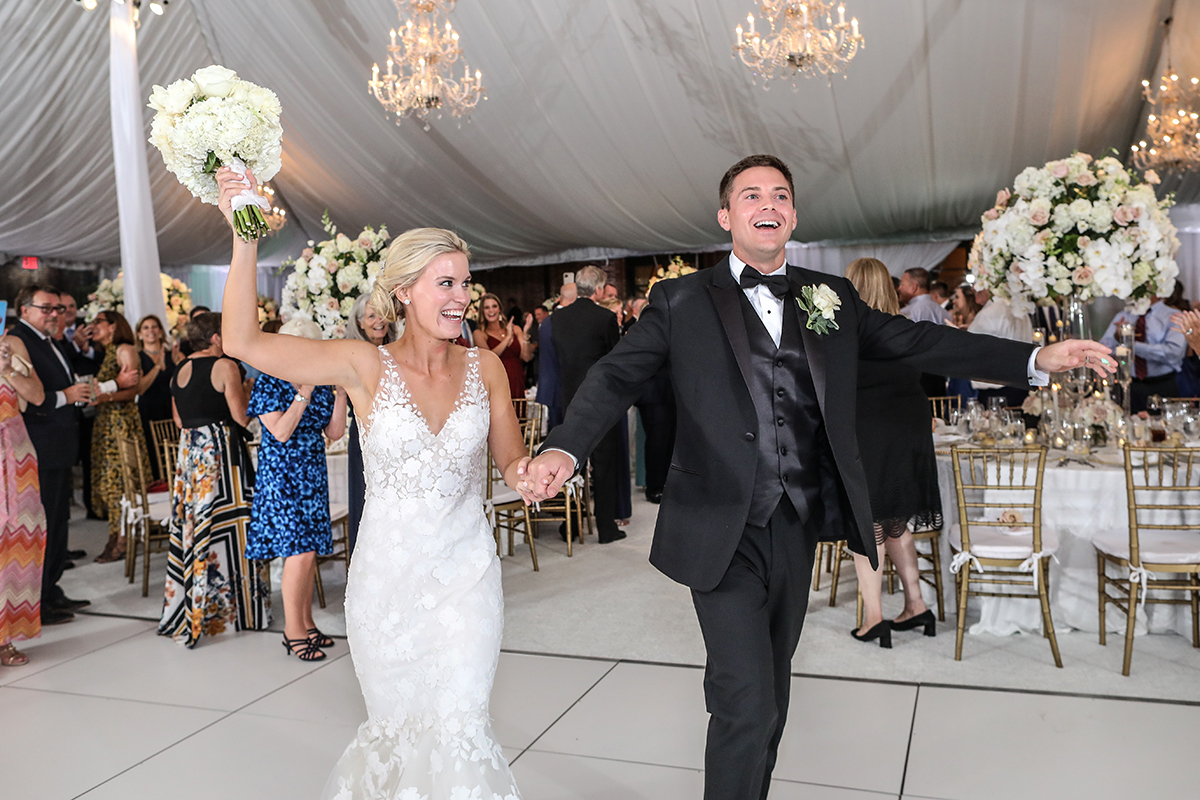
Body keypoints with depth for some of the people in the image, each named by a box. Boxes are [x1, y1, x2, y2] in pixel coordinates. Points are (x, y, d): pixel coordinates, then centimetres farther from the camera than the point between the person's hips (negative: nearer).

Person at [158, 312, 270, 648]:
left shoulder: (179, 371, 10)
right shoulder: (225, 366, -11)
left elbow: (180, 421, 15)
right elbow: (241, 417, -13)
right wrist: (249, 394, 4)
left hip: (189, 451, 7)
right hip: (222, 450, -7)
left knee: (194, 522, 12)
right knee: (225, 523, 1)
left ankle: (192, 605, 21)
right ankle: (228, 607, 9)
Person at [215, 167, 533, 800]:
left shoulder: (485, 367, -2)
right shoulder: (365, 366, -9)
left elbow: (510, 459, 6)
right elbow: (243, 342, -18)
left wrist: (524, 475, -17)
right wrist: (245, 237, -27)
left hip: (466, 573, 1)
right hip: (386, 573, -1)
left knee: (459, 726, 0)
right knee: (397, 724, 17)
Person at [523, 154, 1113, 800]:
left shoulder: (832, 298, 11)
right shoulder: (681, 300, 1)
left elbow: (915, 342, 8)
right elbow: (618, 375, -8)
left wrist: (1038, 359, 0)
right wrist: (564, 448, -26)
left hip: (797, 527, 4)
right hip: (723, 531, -4)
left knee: (771, 691, 18)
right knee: (746, 701, -8)